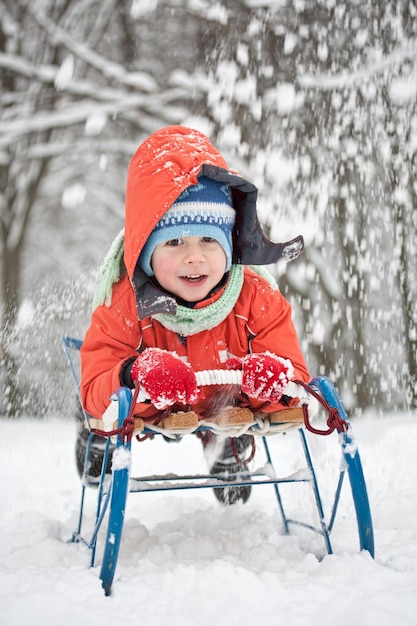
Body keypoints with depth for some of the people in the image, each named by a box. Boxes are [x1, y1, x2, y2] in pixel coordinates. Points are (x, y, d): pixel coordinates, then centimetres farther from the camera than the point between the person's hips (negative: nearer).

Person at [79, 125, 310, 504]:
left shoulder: (257, 299, -27)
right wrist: (134, 377, -55)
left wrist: (274, 380, -52)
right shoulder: (124, 306, -30)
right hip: (148, 415, -1)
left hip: (228, 411, 2)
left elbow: (296, 379, -26)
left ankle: (228, 458, 29)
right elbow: (95, 394, -33)